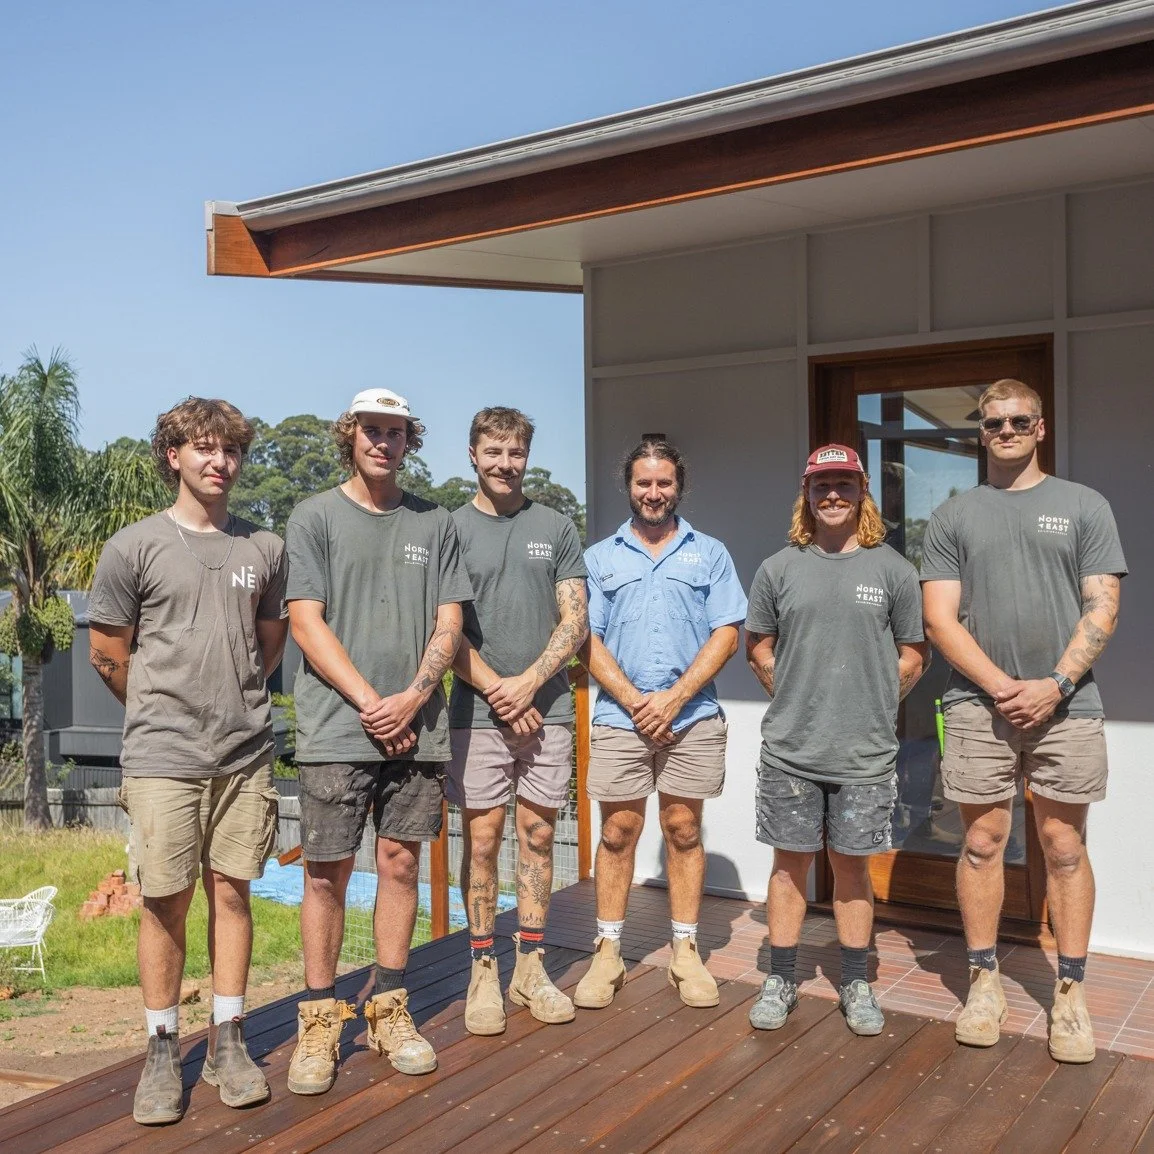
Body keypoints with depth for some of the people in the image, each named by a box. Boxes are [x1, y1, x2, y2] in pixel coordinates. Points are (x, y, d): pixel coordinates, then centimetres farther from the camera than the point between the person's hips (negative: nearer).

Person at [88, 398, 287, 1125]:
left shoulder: (265, 548, 7)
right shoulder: (135, 547, -2)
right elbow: (108, 653, 4)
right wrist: (165, 712, 11)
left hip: (246, 755, 3)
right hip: (163, 758, -2)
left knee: (232, 893, 8)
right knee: (166, 902, 4)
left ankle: (228, 1042, 20)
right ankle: (163, 1051, 18)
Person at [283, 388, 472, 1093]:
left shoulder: (436, 524, 11)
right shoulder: (315, 518, 4)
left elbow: (449, 625, 7)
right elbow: (307, 623, -3)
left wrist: (412, 699, -8)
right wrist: (369, 703, -11)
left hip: (417, 727, 3)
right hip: (336, 728, -2)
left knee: (401, 862, 7)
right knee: (327, 871, 1)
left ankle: (389, 1009, 20)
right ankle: (320, 1021, 13)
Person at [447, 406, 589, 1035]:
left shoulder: (556, 528, 9)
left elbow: (575, 620, 4)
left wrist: (528, 683, -9)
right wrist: (495, 689, -10)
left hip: (546, 706, 2)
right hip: (477, 710, -2)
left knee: (538, 835, 7)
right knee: (482, 839, 1)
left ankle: (530, 966, 19)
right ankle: (483, 971, 13)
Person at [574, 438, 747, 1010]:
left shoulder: (709, 554, 9)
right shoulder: (599, 558, 11)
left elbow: (726, 634, 1)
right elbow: (589, 640, 4)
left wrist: (674, 698, -10)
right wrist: (635, 701, -9)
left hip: (693, 717, 0)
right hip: (619, 718, 0)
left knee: (684, 829, 6)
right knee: (618, 831, 4)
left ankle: (685, 952, 16)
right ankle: (607, 953, 14)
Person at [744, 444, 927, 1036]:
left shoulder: (893, 569, 1)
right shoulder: (778, 568, 3)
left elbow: (912, 658, 7)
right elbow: (758, 648, 11)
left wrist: (870, 705, 3)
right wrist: (796, 700, 6)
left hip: (865, 751, 0)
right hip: (789, 749, 1)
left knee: (852, 864, 10)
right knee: (790, 861, 8)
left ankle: (856, 986, 24)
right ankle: (780, 981, 21)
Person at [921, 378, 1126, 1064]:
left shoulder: (1085, 506, 8)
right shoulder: (954, 517, 9)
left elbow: (1102, 609, 1)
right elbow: (940, 619, 2)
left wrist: (1055, 685, -10)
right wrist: (1000, 686, -9)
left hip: (1066, 706, 0)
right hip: (978, 705, 1)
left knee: (1064, 846, 4)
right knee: (983, 842, 5)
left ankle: (1071, 993, 15)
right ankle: (985, 981, 17)